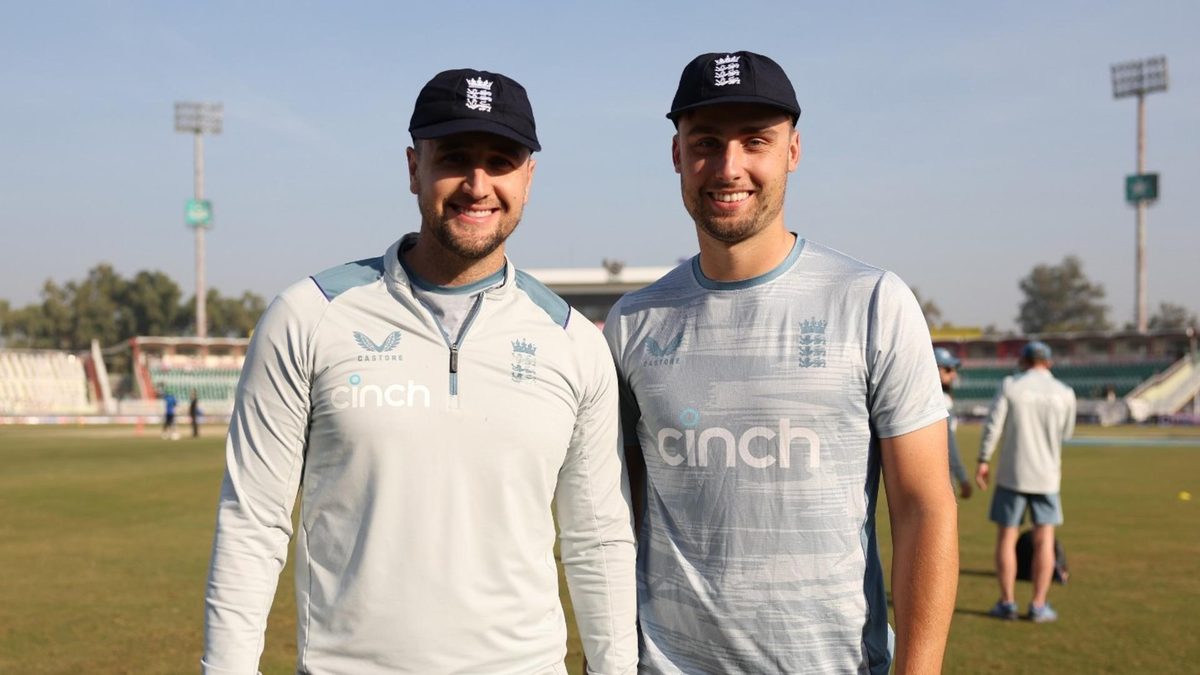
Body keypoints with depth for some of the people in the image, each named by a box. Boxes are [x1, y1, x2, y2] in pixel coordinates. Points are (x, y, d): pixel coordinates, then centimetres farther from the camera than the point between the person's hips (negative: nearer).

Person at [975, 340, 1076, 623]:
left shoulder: (1010, 385, -4)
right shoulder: (1064, 393, 1)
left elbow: (993, 425, -10)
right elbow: (1066, 433, 12)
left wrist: (983, 461, -5)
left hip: (1011, 474, -1)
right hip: (1046, 475, 1)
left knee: (1006, 538, 6)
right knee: (1044, 540, 6)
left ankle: (1007, 603, 8)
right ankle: (1038, 606, 5)